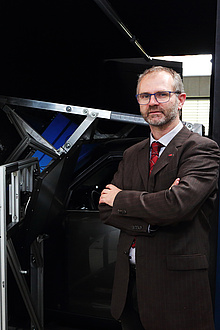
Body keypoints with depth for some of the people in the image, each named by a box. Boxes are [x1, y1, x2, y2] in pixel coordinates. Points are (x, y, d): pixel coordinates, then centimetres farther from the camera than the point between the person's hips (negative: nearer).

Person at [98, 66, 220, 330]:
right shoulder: (131, 155, 12)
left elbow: (178, 203, -24)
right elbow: (106, 211, 4)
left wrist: (121, 198, -9)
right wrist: (151, 220, -15)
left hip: (176, 283, -5)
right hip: (129, 281, 6)